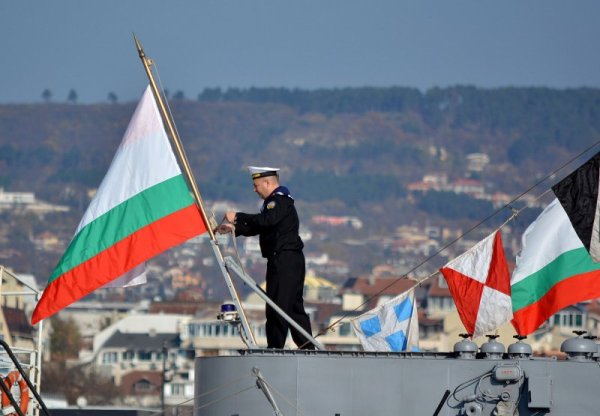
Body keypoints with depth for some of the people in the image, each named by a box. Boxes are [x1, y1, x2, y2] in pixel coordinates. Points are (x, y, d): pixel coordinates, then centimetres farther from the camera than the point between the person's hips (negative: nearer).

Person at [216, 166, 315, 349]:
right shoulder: (274, 201, 22)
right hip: (280, 260, 11)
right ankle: (306, 346, 14)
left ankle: (275, 348, -9)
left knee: (279, 306, -9)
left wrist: (238, 217, -24)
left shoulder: (280, 200, -11)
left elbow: (265, 220, -28)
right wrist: (234, 229, 12)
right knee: (294, 306, 12)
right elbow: (257, 227, 24)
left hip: (285, 260, -11)